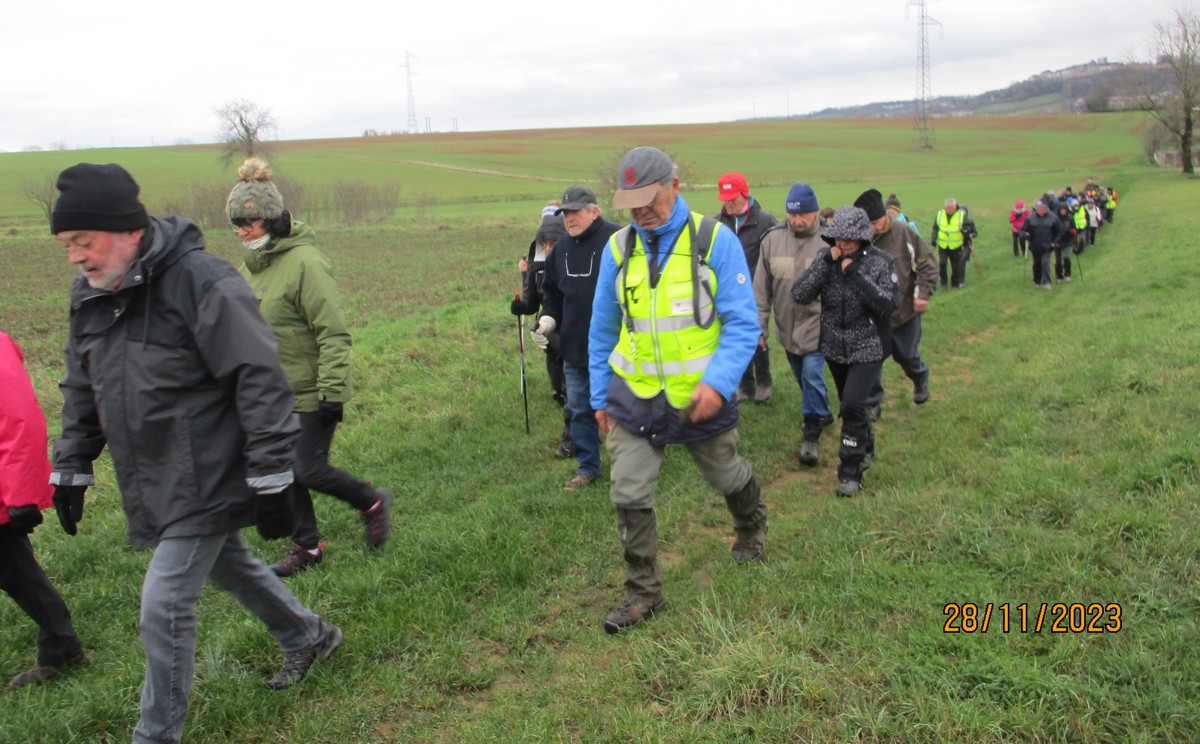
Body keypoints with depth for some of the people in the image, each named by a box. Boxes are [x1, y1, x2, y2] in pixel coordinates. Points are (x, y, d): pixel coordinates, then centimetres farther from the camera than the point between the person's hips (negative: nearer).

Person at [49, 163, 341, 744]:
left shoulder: (202, 281, -22)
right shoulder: (90, 294, 4)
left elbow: (260, 380, -22)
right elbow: (82, 390, 17)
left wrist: (270, 478, -21)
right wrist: (71, 468, 18)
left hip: (205, 479, -8)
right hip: (153, 483, 8)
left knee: (165, 604, -5)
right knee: (229, 567, 24)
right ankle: (308, 637, 47)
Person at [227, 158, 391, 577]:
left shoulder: (304, 262, -18)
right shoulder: (251, 264, 8)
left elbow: (333, 333, -20)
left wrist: (332, 392, -21)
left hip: (309, 394, -8)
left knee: (309, 471, -4)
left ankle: (371, 502, 22)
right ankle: (306, 547, 27)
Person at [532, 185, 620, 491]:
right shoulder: (561, 247, 8)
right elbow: (552, 291, 19)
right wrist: (547, 319, 2)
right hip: (574, 346, 6)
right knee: (579, 409, 13)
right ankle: (587, 467, 27)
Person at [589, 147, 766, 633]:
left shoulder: (715, 240, -12)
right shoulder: (618, 248, -2)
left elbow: (743, 323, -13)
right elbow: (602, 331, 8)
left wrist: (719, 382, -26)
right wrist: (600, 397, 9)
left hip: (701, 396, -2)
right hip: (635, 397, 2)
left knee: (728, 477, 19)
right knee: (629, 495, -1)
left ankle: (752, 530, 52)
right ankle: (643, 593, 16)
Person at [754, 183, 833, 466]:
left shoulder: (829, 241, -13)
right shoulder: (773, 239, -4)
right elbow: (761, 286, 2)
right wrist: (759, 325, 2)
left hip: (817, 326, -4)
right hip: (787, 326, 4)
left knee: (812, 375, -11)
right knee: (802, 377, 18)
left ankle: (812, 433, 5)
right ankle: (822, 414, 43)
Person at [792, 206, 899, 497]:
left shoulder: (879, 262, -11)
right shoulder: (827, 260, -4)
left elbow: (888, 305, -22)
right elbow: (799, 295, -15)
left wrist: (856, 275, -26)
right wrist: (824, 263, -24)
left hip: (868, 348, -4)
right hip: (835, 347, 4)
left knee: (853, 404, -17)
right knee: (850, 405, 18)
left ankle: (851, 471, -3)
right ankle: (866, 450, 43)